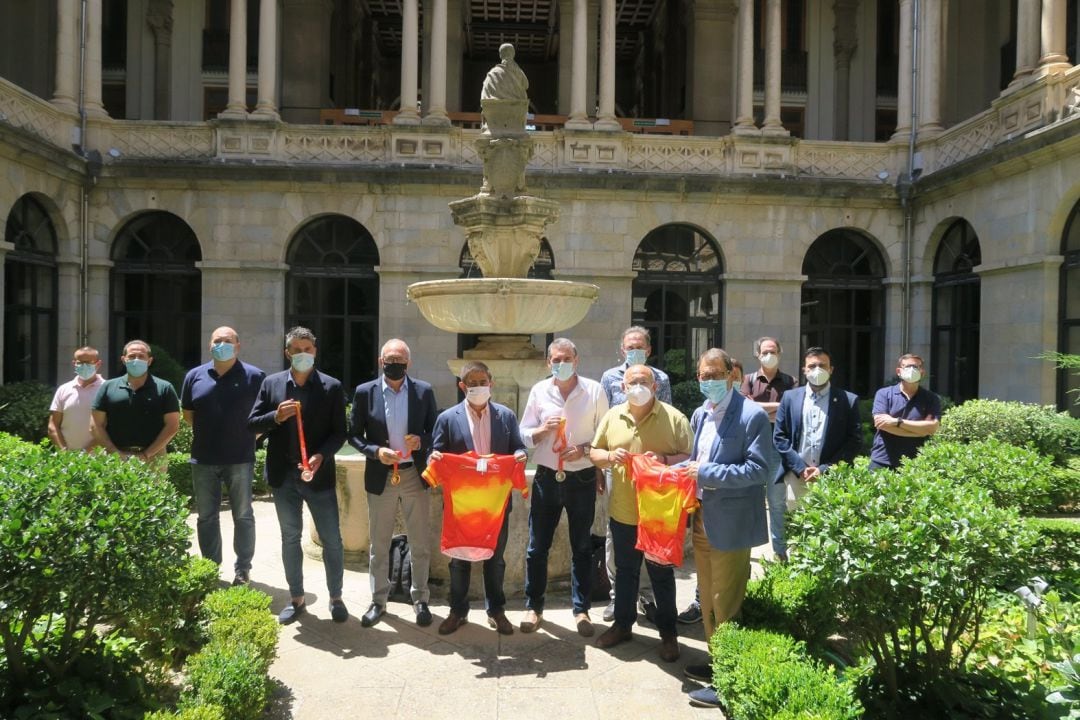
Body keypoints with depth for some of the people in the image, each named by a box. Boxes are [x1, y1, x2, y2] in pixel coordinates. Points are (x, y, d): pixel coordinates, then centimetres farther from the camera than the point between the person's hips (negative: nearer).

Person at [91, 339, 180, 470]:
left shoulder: (164, 389, 5)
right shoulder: (108, 387, 11)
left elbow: (172, 425, 0)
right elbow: (96, 425, 7)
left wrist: (147, 454, -8)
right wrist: (116, 453, -4)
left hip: (153, 460, -1)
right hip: (115, 459, 2)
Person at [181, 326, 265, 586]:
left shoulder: (254, 376, -4)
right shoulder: (195, 376, 5)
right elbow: (187, 413, 16)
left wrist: (250, 433, -3)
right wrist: (207, 432, 8)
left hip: (240, 459, -3)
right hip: (203, 459, 3)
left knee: (243, 516, 5)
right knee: (206, 517, 11)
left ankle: (243, 569, 16)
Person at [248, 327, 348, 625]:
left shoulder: (331, 386, -2)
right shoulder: (271, 383, 4)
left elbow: (339, 432, -4)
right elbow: (252, 423, 3)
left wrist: (320, 456, -20)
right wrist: (276, 416, -17)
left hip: (319, 474, -2)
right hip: (284, 476, 2)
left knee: (332, 539, 3)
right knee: (290, 539, 12)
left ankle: (336, 598, 18)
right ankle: (297, 599, 25)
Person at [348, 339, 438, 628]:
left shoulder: (424, 391, -2)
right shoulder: (365, 392, -3)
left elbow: (436, 430, 4)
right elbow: (353, 434, 1)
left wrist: (421, 441, -16)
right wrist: (375, 451, -15)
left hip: (415, 476, 0)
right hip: (380, 478, 0)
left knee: (420, 543, 9)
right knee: (379, 544, 12)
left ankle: (420, 599, 24)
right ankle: (378, 600, 27)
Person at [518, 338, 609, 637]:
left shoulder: (594, 391, -3)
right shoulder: (539, 391, 2)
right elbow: (524, 433, 4)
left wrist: (585, 449, -16)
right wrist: (543, 429, -16)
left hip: (582, 479, -1)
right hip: (547, 478, 1)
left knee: (582, 547, 10)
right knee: (537, 546, 7)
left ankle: (581, 609, 22)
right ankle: (534, 606, 22)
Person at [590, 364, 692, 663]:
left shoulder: (674, 418, -8)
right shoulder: (612, 416, 3)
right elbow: (594, 453, 9)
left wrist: (665, 460, -25)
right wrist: (609, 456, -13)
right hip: (623, 511, 4)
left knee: (662, 574, 9)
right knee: (625, 570, 18)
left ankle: (668, 633, 24)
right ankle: (622, 624, 34)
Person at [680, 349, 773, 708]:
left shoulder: (752, 415, -14)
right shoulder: (700, 414, 10)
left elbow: (760, 470, -19)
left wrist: (707, 473, -22)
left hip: (730, 523, -8)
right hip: (702, 518, 8)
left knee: (726, 604, 1)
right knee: (708, 600, 19)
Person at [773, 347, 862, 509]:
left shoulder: (848, 400, 4)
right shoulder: (790, 397, 9)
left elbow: (855, 441, 0)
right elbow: (779, 437, 7)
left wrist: (825, 469, -9)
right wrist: (800, 468, -5)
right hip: (795, 477, 1)